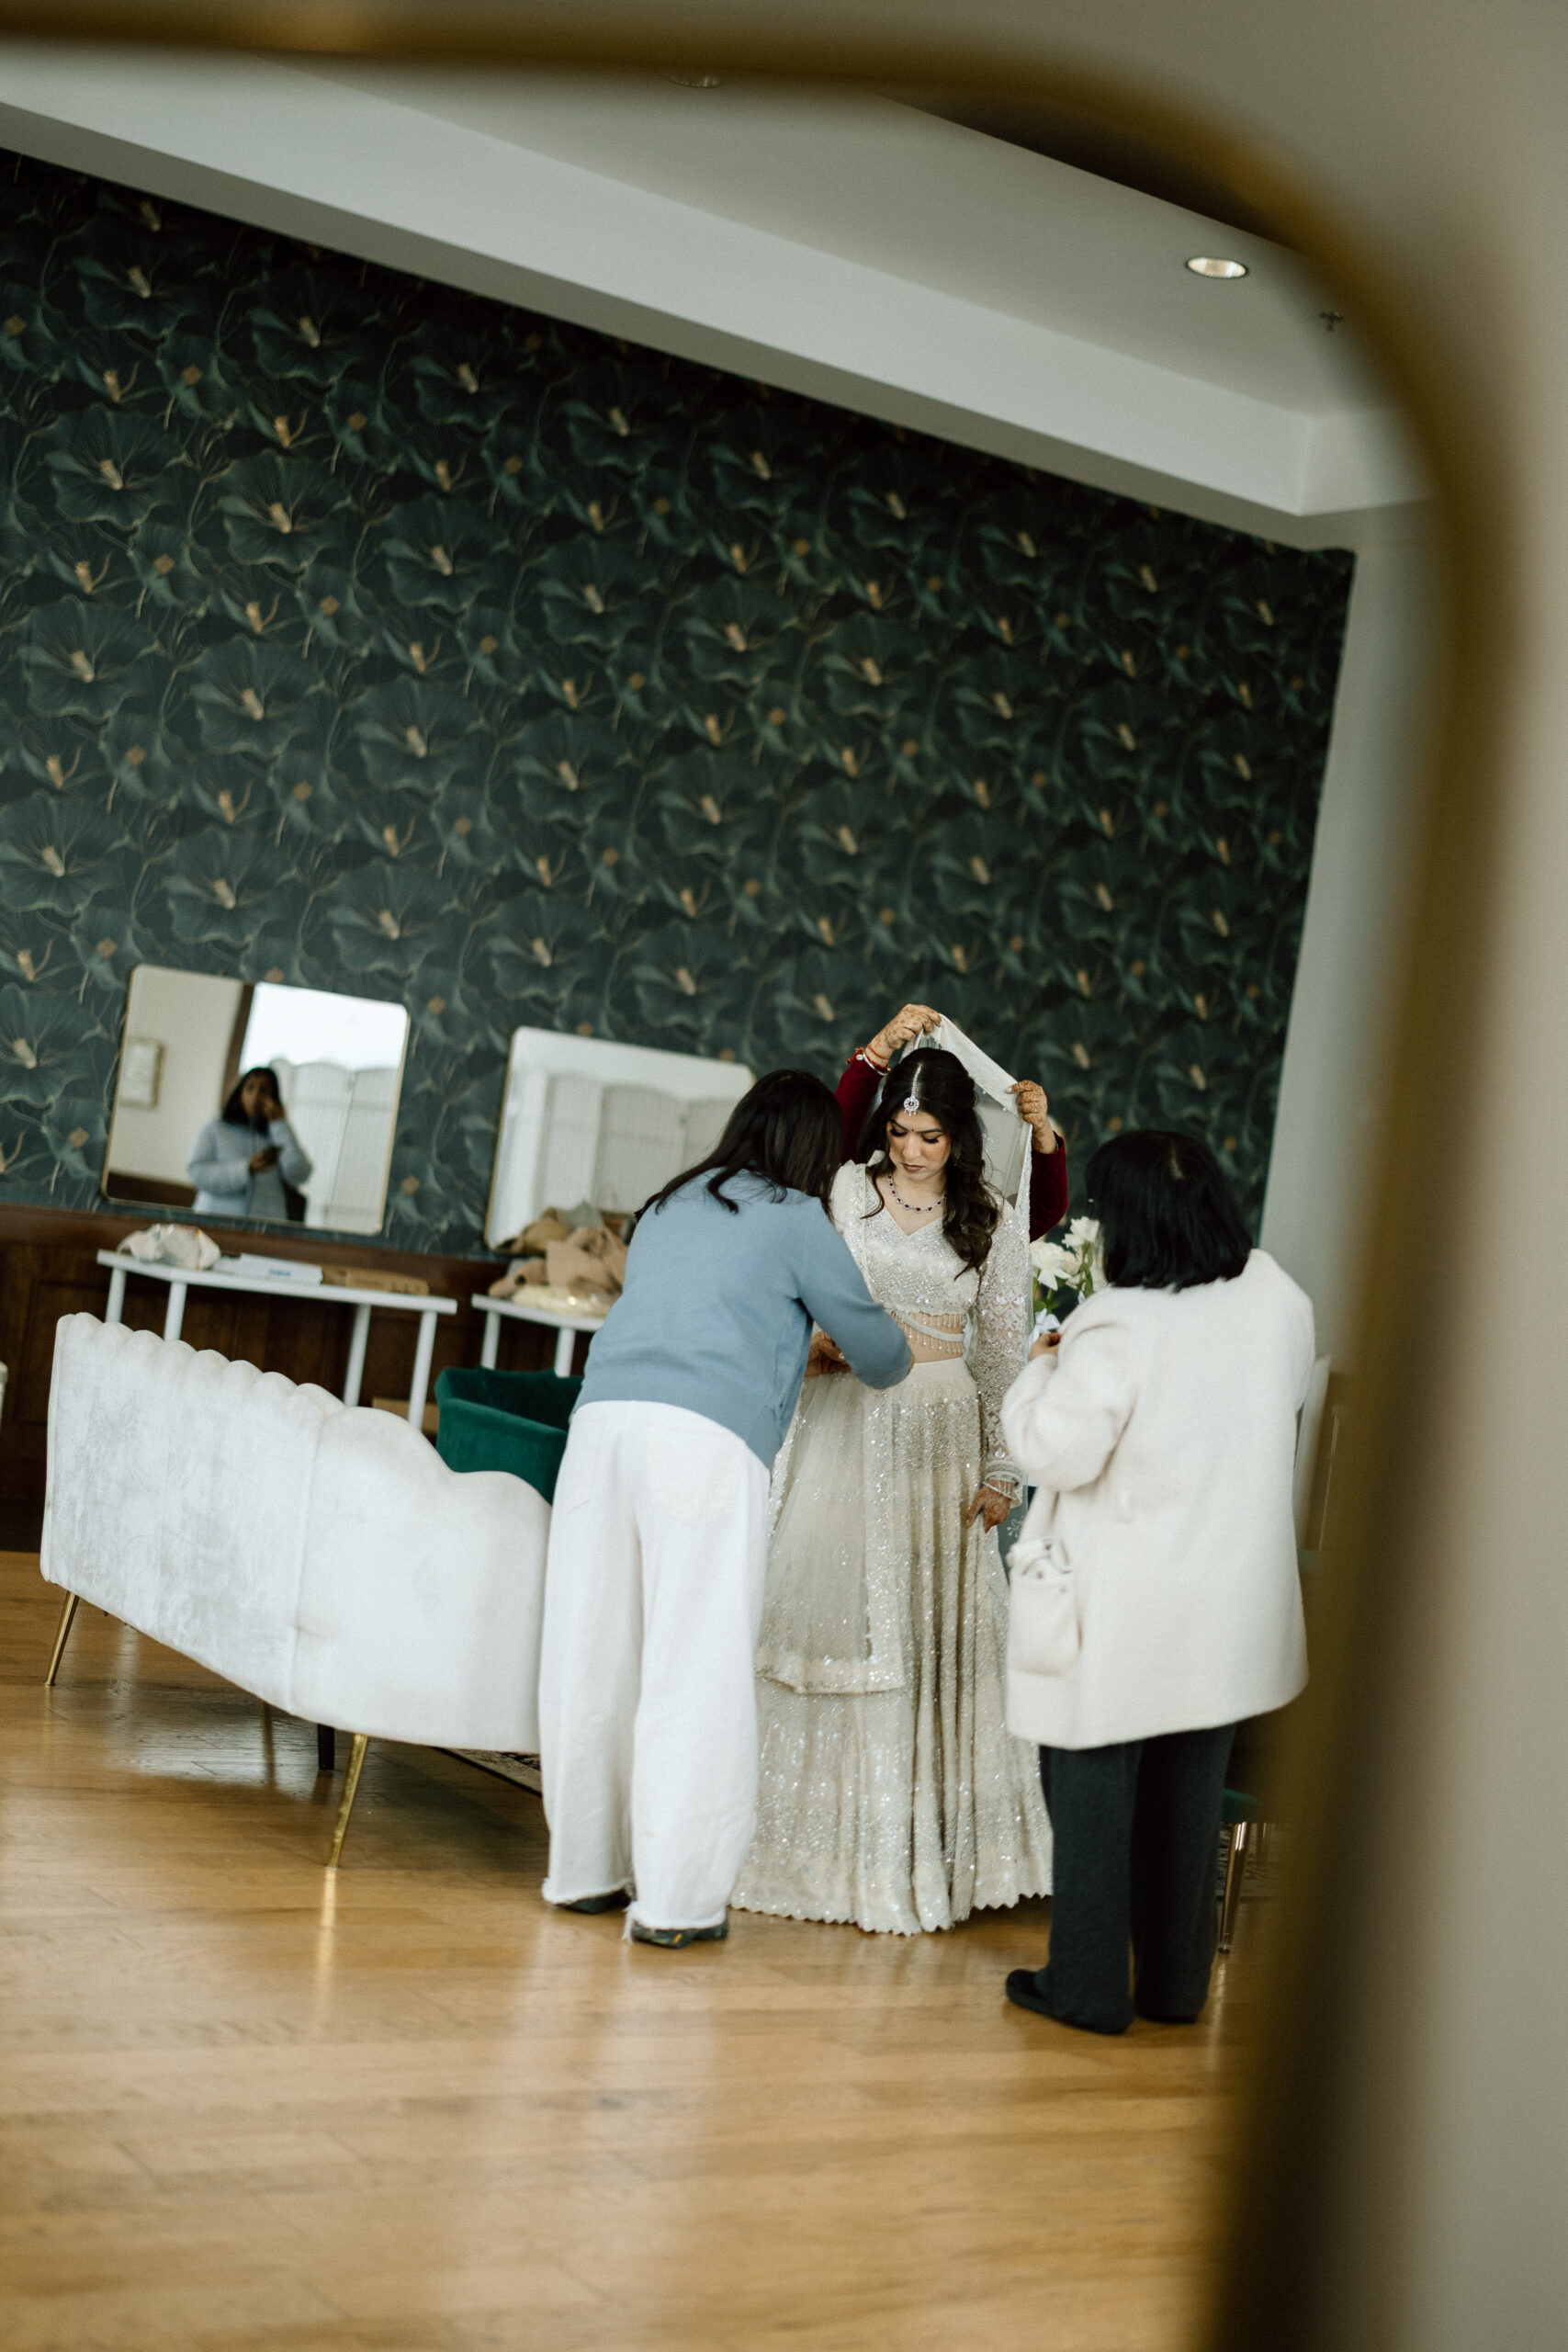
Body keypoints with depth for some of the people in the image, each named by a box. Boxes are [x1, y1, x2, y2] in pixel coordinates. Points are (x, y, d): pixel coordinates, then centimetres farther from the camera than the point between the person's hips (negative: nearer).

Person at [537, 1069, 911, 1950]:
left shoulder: (669, 1208, 26)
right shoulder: (795, 1218, 8)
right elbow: (880, 1353, 14)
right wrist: (895, 1356, 38)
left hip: (604, 1414, 6)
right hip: (708, 1438, -6)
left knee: (593, 1654, 11)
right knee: (695, 1668, -2)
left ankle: (585, 1868, 22)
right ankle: (676, 1898, -1)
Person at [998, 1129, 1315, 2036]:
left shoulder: (1116, 1327, -22)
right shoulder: (1278, 1300, -4)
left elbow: (1060, 1450, -19)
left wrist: (1040, 1372, -3)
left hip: (1124, 1613, -5)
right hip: (1232, 1607, 5)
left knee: (1095, 1790, 9)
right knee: (1191, 1796, 17)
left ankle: (1088, 1987, 17)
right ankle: (1177, 1985, 26)